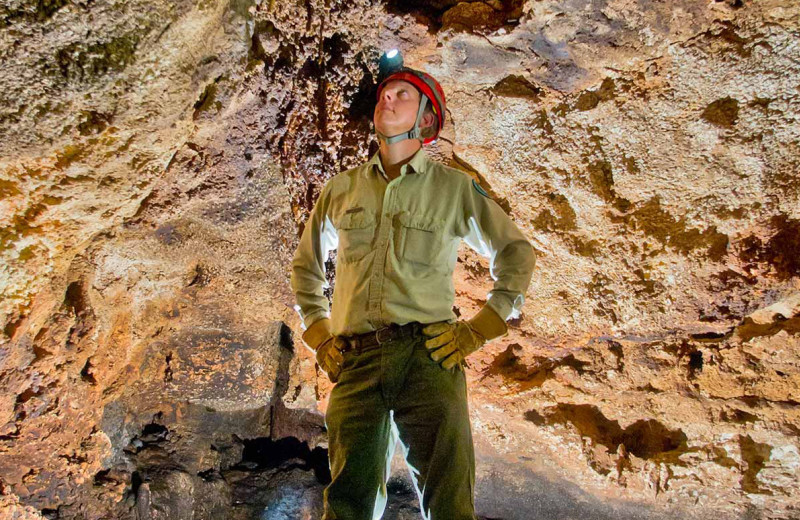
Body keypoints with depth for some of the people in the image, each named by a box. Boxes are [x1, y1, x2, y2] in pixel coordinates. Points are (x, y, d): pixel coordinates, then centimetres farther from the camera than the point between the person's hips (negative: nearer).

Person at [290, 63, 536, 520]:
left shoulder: (455, 188, 10)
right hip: (355, 361, 2)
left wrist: (479, 329, 6)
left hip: (428, 357, -2)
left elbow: (517, 252, 16)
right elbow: (306, 265, 30)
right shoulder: (341, 190, 17)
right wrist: (319, 336, 17)